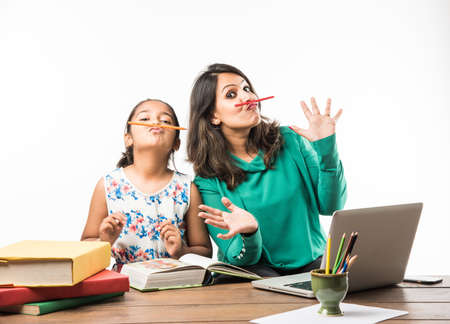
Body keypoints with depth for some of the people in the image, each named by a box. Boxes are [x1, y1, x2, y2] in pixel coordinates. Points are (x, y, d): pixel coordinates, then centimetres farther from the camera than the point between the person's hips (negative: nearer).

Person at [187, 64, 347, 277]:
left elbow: (331, 206, -2)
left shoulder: (288, 141, 2)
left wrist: (326, 147, -13)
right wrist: (249, 233, -34)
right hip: (257, 267, -3)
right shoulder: (209, 178, -6)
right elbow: (239, 258, -10)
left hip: (312, 262, 3)